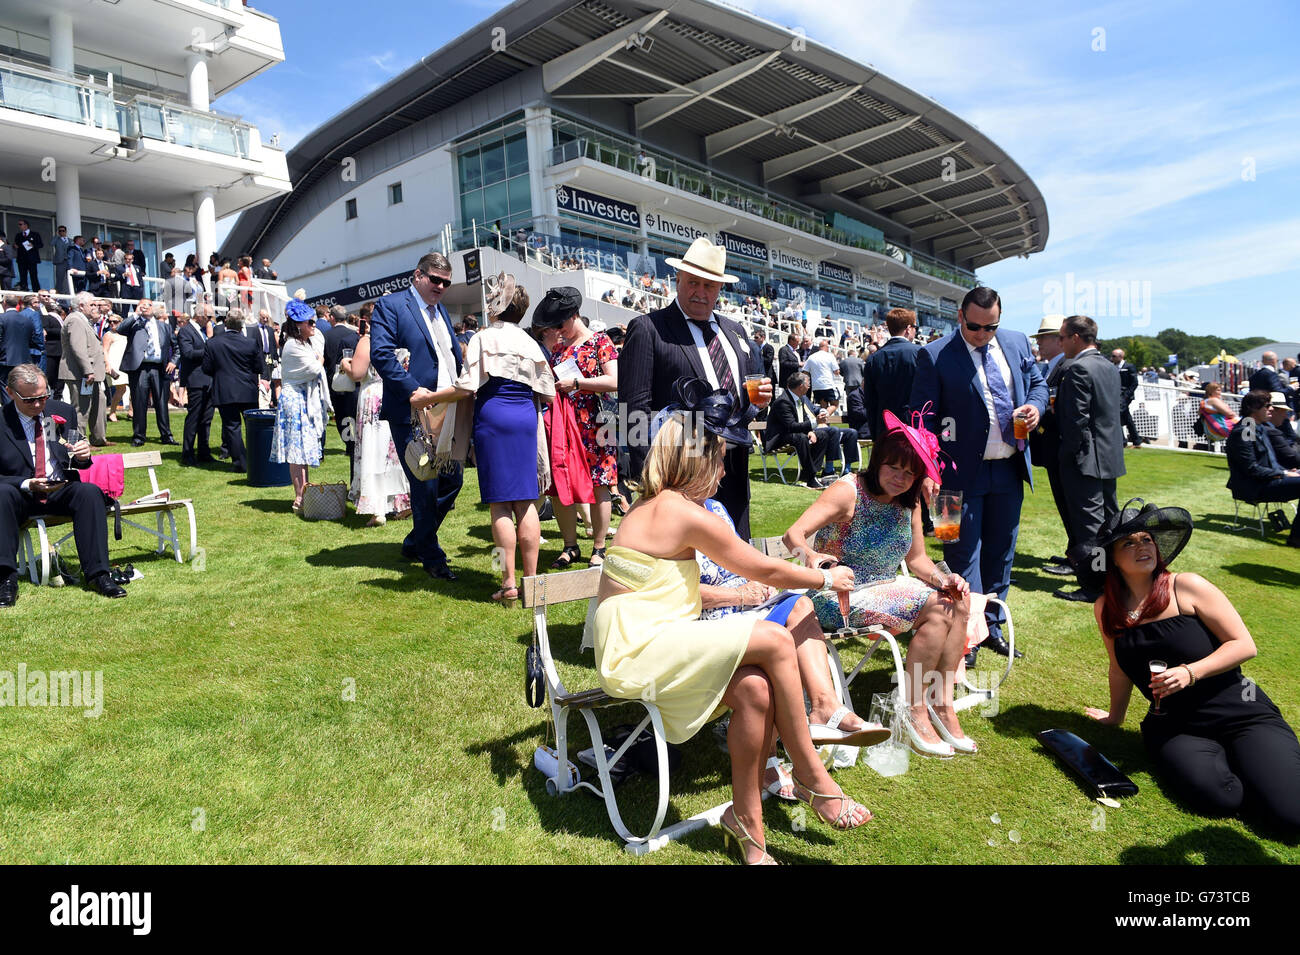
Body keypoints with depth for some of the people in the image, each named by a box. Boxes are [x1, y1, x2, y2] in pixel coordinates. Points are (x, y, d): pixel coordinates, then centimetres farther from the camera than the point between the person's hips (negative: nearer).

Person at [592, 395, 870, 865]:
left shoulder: (650, 506, 15)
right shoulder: (685, 513, -15)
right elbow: (764, 569, -5)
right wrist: (828, 578, 11)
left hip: (638, 646, 9)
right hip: (636, 653, -9)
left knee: (755, 689, -9)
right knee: (775, 641, -17)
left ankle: (746, 817, 3)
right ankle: (812, 778, -1)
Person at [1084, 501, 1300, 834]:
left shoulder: (1186, 587, -7)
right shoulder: (1106, 608, 2)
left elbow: (1244, 645, -6)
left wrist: (1190, 672, -20)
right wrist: (1116, 717, 26)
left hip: (1241, 712, -1)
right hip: (1172, 726, 2)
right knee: (1217, 797, -29)